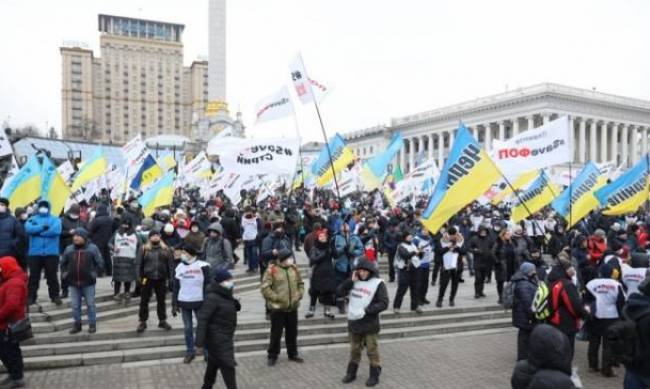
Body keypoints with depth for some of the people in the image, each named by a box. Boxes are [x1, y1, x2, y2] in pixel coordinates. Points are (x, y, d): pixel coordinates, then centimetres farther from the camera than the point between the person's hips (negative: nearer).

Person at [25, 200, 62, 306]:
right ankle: (31, 297, 15)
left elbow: (56, 230, -14)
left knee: (52, 275, 5)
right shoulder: (32, 219, 11)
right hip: (35, 252, 1)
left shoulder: (55, 219, 7)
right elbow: (28, 229, -10)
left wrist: (38, 231, -9)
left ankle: (55, 296, 13)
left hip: (51, 252, -1)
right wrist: (43, 227, -16)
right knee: (34, 275, 6)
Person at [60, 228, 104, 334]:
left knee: (90, 304, 5)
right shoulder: (69, 249, 3)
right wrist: (64, 273, 5)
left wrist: (94, 273, -6)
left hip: (88, 283, -3)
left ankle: (92, 324, 16)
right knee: (75, 305, 10)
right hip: (73, 283, 3)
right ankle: (77, 324, 23)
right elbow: (63, 263, 16)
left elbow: (100, 262, 0)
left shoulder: (93, 248, -6)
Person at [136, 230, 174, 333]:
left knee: (161, 301, 12)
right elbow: (138, 263, 0)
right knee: (144, 301, 6)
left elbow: (170, 263, 5)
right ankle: (142, 322, 17)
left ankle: (162, 321, 24)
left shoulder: (166, 249, 4)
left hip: (161, 279, 1)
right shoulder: (143, 249, 0)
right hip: (147, 279, -1)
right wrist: (139, 276, -6)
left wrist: (170, 277, 1)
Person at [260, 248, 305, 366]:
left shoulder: (294, 268, 5)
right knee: (276, 333, 6)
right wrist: (277, 297, -18)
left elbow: (301, 284, 15)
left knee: (292, 332, 15)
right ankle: (272, 356, 22)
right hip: (277, 308, -5)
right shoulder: (272, 270, -12)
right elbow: (265, 288, -13)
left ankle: (293, 354, 32)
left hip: (292, 307, 5)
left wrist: (298, 295, -1)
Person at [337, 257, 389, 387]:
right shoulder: (355, 281, 3)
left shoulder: (378, 283, -12)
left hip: (369, 324, -4)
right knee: (354, 350, 18)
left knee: (372, 350, 8)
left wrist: (366, 310, -20)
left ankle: (374, 375, 22)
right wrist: (351, 280, -11)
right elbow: (339, 292, -1)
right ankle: (351, 373, 32)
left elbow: (383, 303, -16)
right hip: (354, 322, 4)